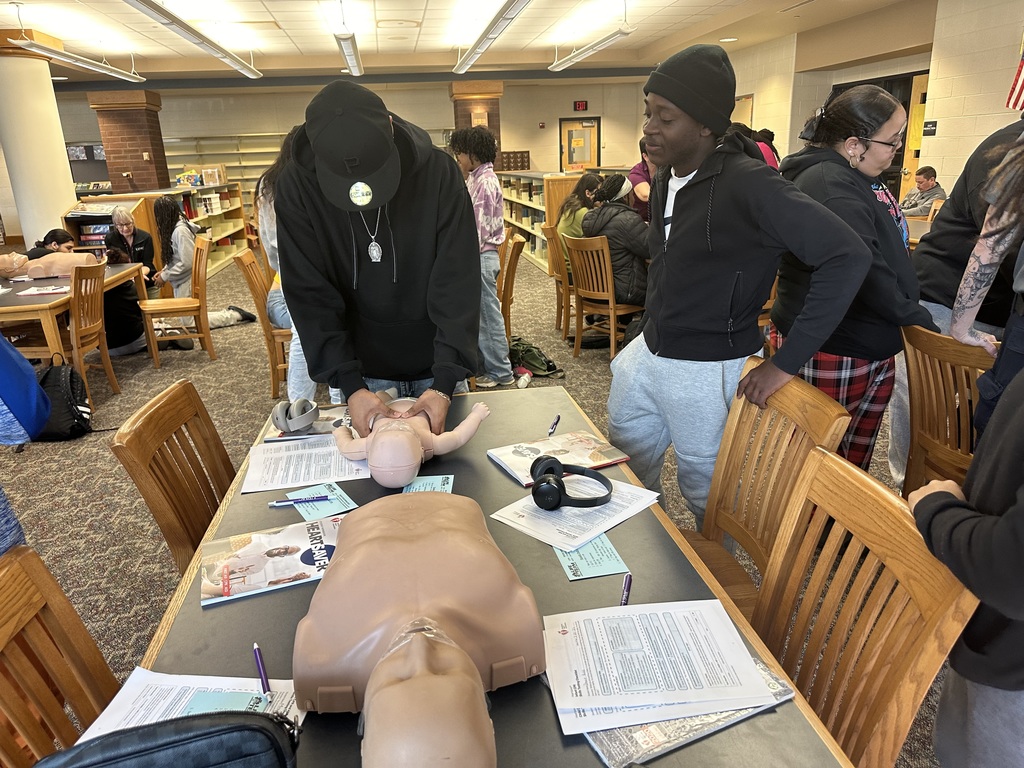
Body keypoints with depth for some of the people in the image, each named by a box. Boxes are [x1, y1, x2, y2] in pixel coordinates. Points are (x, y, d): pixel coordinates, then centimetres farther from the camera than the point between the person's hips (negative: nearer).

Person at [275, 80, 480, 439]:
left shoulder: (437, 170, -18)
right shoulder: (295, 187, -15)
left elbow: (458, 282, -19)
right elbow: (310, 295, -14)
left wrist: (446, 381, -25)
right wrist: (350, 386, -22)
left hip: (436, 370, 0)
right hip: (362, 374, 0)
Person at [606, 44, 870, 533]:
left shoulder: (747, 184, -20)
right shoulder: (664, 179, 5)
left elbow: (847, 256, -25)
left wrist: (786, 363, -24)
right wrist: (652, 332, 12)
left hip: (706, 369, -8)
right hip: (647, 351, 8)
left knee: (705, 488, 9)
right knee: (627, 454, 21)